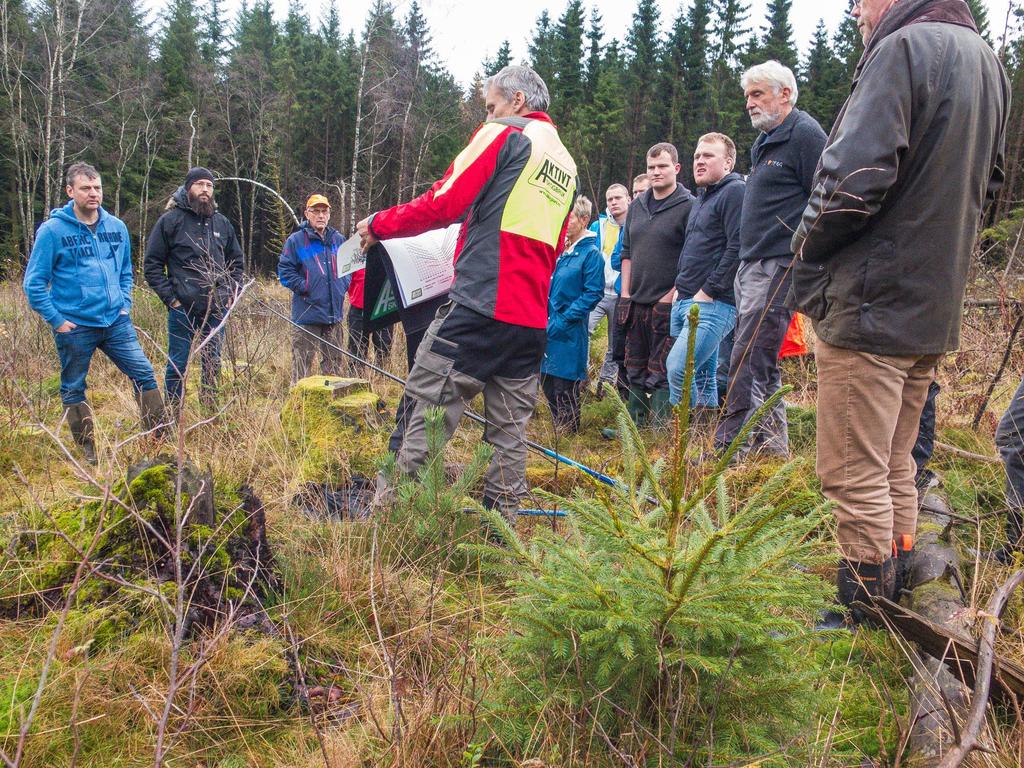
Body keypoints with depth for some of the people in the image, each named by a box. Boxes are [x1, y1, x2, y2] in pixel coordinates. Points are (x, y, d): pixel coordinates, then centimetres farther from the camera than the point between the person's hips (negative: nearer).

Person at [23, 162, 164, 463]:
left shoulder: (117, 227, 5)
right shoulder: (52, 230, -9)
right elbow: (34, 283, -6)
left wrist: (125, 305, 7)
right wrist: (56, 320, -9)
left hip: (116, 322, 3)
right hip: (74, 327, -3)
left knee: (145, 375, 0)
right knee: (73, 390, 8)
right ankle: (86, 450, 23)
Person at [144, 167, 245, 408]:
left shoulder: (222, 222, 11)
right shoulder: (170, 220, -2)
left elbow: (237, 261, 21)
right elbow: (152, 265, -2)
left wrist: (232, 293, 8)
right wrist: (171, 298, -9)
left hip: (216, 308, 4)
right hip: (183, 309, -4)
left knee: (213, 363, 11)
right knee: (178, 365, 2)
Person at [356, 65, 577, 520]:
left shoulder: (504, 135, 0)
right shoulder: (567, 164, 23)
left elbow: (444, 203, -9)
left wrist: (378, 225, 2)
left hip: (481, 305, -8)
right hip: (531, 318, 8)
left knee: (429, 412, -4)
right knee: (510, 428, 10)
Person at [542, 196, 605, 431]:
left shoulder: (591, 253, -9)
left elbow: (593, 293, -13)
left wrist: (564, 319, -17)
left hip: (569, 331, -7)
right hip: (547, 327, 7)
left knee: (564, 385, 1)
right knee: (546, 380, 13)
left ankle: (569, 432, 16)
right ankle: (556, 429, 29)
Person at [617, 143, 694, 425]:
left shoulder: (688, 206, -6)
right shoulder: (637, 206, 14)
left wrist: (672, 296, -14)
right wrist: (625, 294, 9)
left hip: (666, 305, -7)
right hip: (635, 304, 7)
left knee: (661, 374, -5)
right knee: (635, 371, 13)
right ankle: (632, 426, 22)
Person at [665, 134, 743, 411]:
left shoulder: (735, 191, -6)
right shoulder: (701, 198, 24)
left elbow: (737, 248, -17)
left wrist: (708, 291, -17)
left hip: (713, 304, -9)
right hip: (684, 302, 9)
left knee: (678, 369, -21)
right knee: (703, 377, 11)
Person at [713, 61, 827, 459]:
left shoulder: (805, 134, -9)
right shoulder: (765, 140, 20)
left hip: (778, 267, -10)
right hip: (751, 266, 10)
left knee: (748, 361, -11)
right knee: (763, 363, 13)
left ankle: (729, 447, -8)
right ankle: (772, 441, 22)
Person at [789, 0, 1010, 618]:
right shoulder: (987, 60, 15)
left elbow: (853, 180, -23)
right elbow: (988, 181, 24)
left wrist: (806, 249, -6)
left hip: (871, 305, -9)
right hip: (936, 309, 9)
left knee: (856, 476, -1)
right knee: (896, 465, 18)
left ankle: (862, 612, 9)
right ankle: (897, 601, 29)